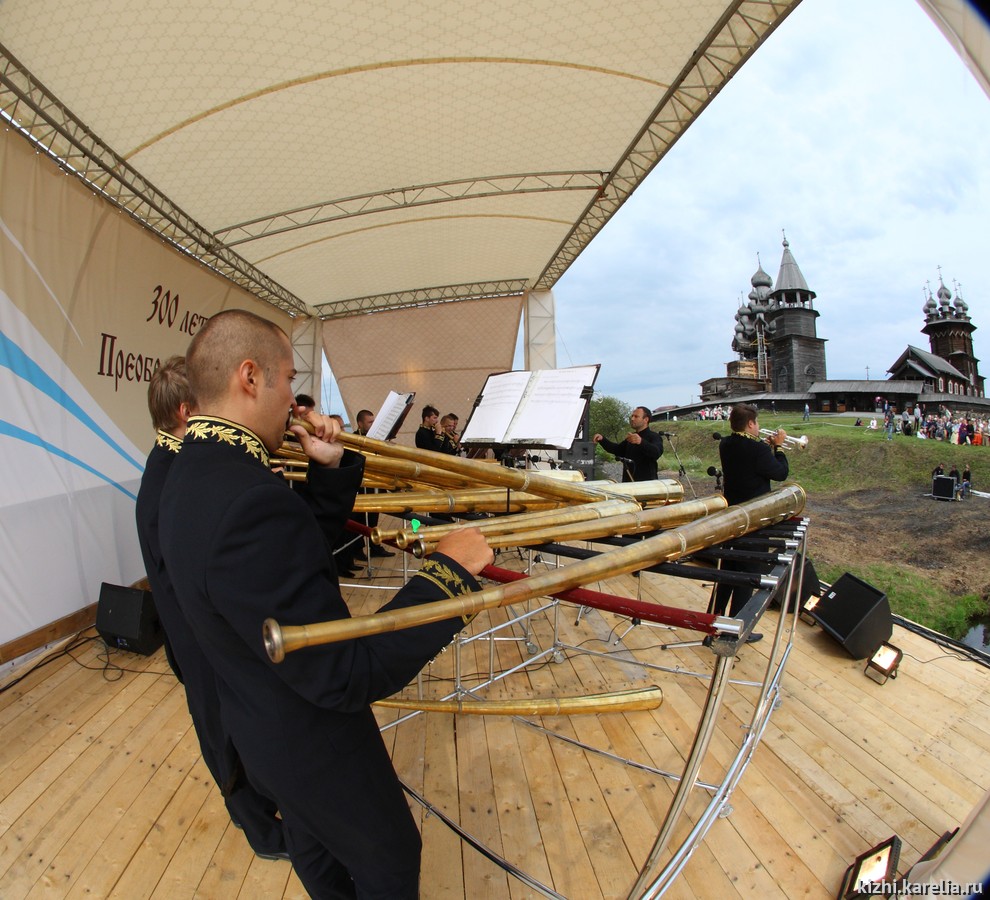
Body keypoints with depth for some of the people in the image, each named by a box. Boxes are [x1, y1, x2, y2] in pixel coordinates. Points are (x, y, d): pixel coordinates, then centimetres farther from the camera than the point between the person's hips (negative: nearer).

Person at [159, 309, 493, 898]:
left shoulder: (194, 473, -5)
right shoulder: (246, 502, -38)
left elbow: (305, 537, 5)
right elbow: (349, 677, -35)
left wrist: (332, 467, -8)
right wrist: (450, 570, -29)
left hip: (261, 728, 9)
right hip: (313, 747, -8)